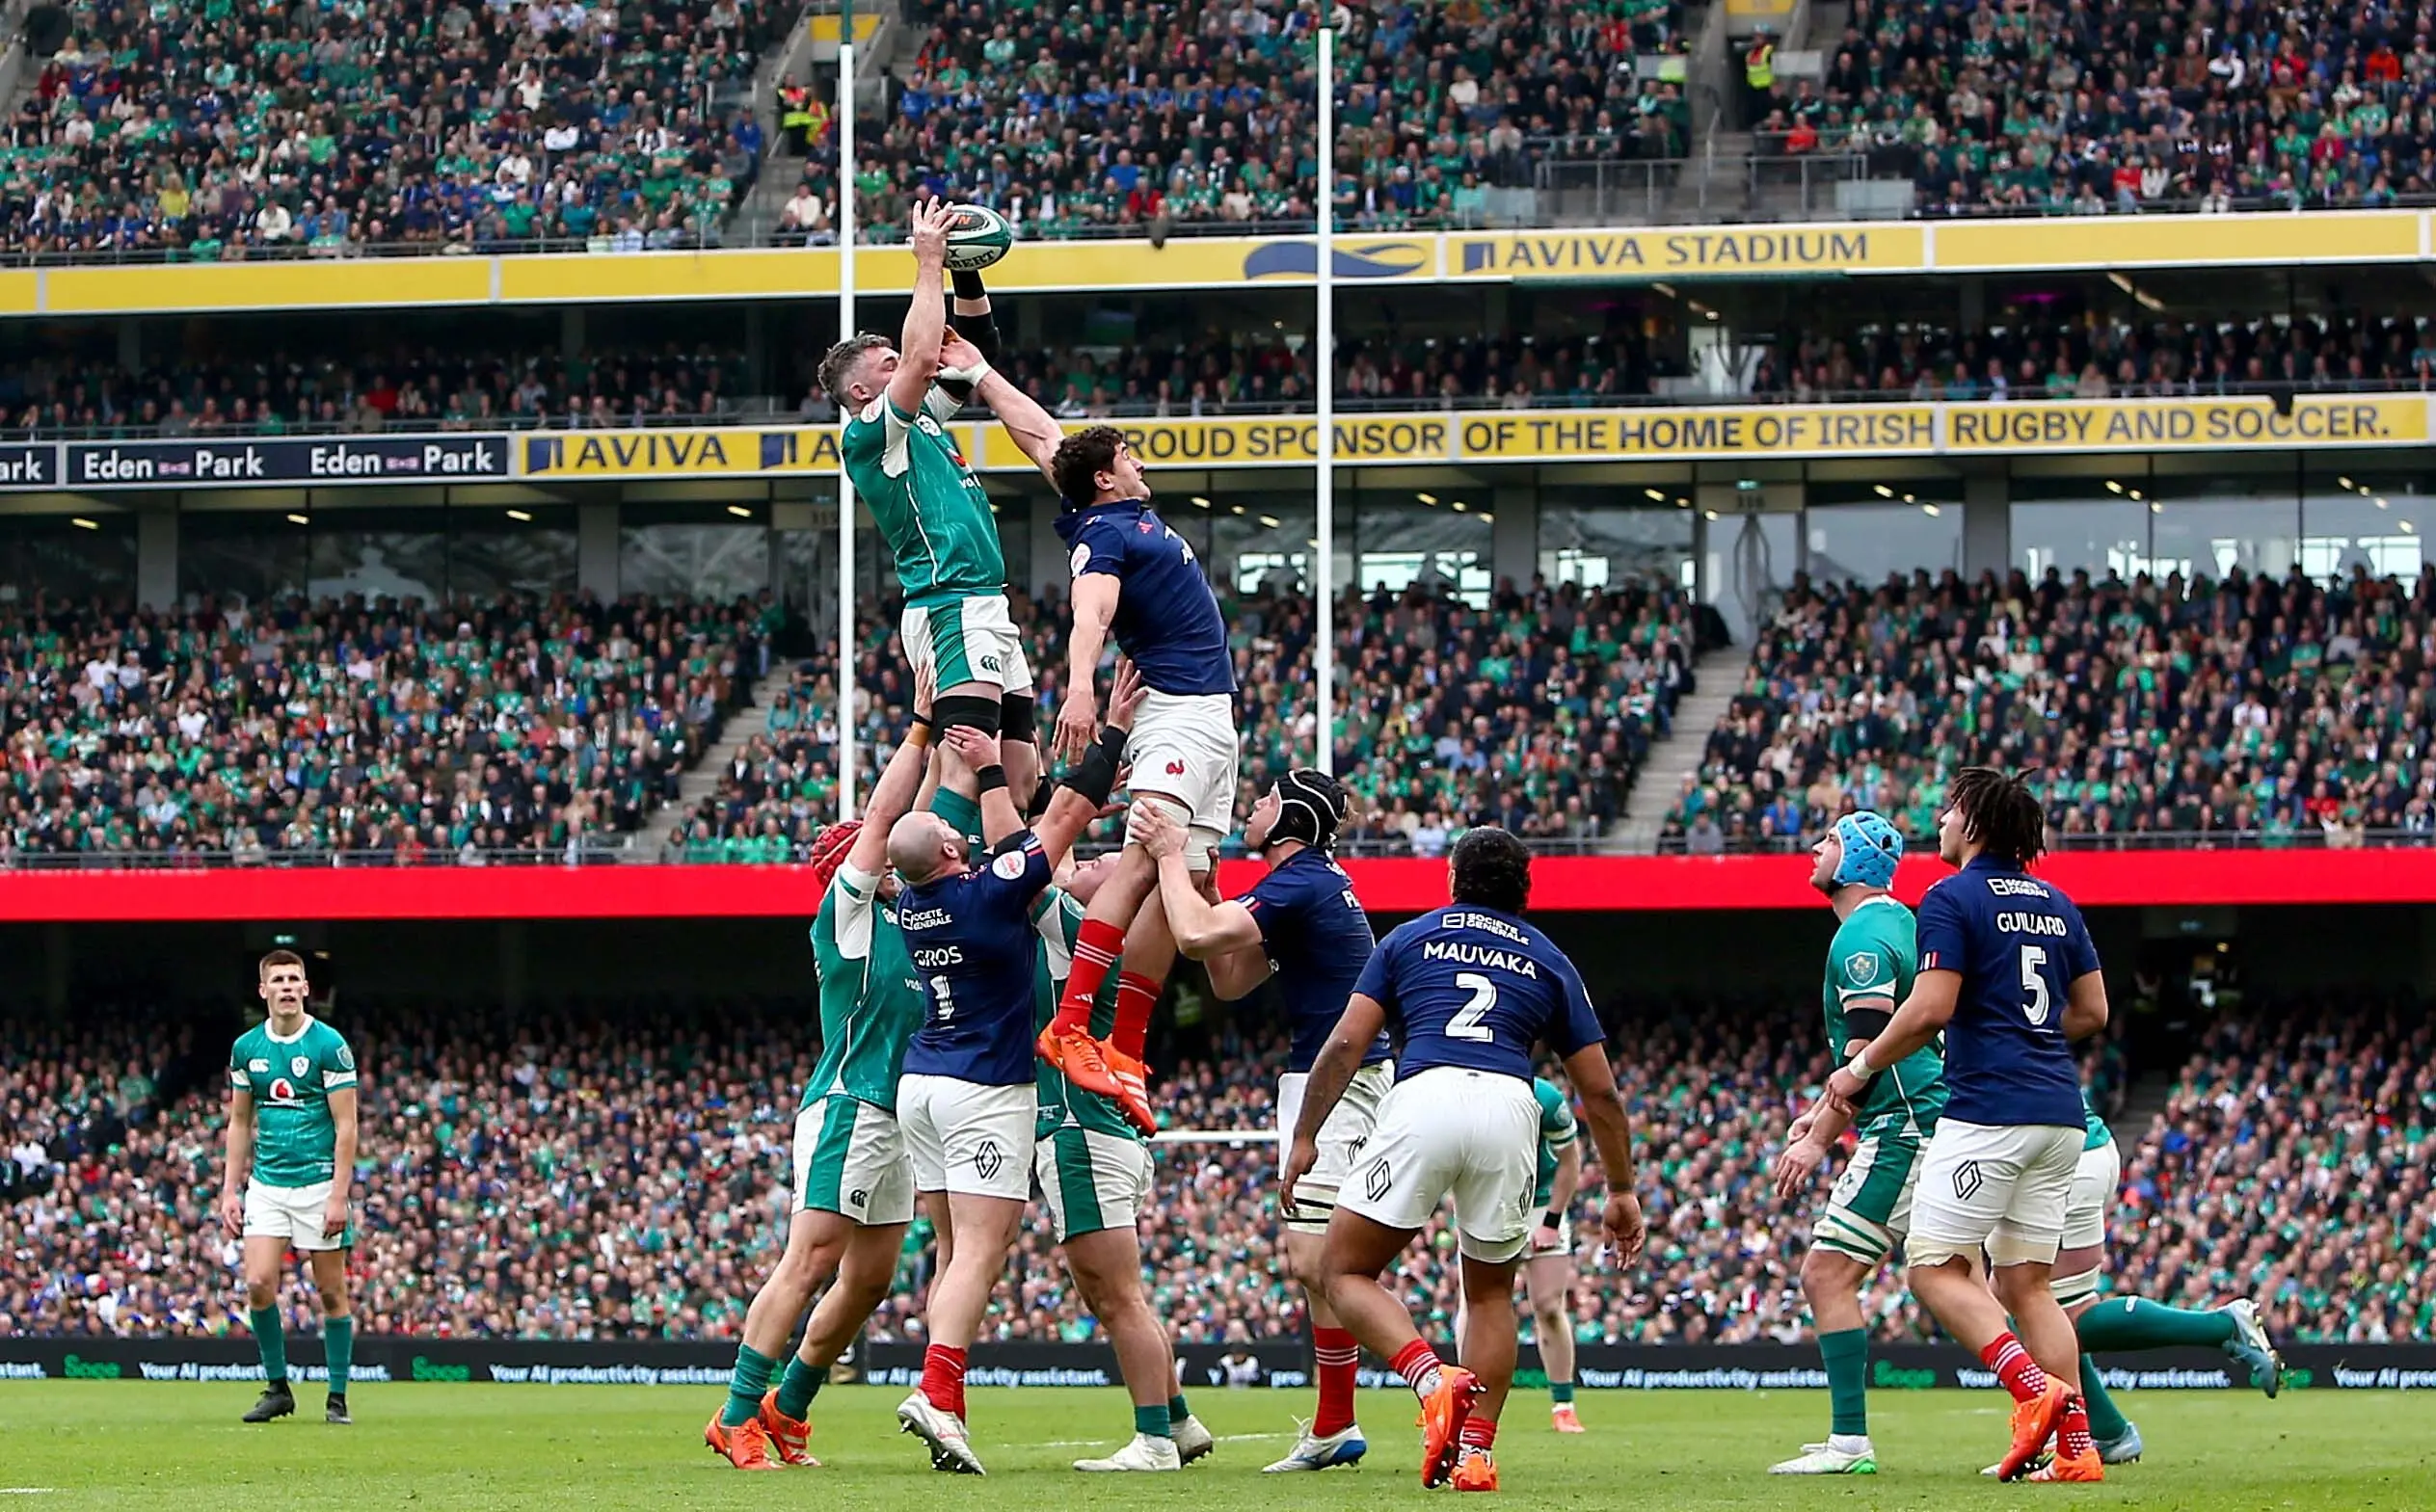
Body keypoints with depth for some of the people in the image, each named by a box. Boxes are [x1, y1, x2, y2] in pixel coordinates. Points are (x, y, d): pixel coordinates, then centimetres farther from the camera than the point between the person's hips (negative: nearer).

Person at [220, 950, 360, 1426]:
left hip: (318, 1182, -3)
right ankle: (277, 1387, 5)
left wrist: (339, 1195, -14)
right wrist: (230, 1190, 7)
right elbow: (239, 1123, 14)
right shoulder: (246, 1047, 6)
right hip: (266, 1184, 3)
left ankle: (337, 1399, 9)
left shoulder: (329, 1045, -7)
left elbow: (346, 1125, -8)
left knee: (332, 1293, 0)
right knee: (258, 1284, -9)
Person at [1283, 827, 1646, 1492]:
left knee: (1347, 1270, 8)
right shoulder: (1548, 960, 25)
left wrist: (1304, 1138, 18)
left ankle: (1433, 1379, -18)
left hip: (1423, 1097, -2)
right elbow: (1600, 1091, 22)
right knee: (1491, 1293, 20)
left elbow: (1345, 1044, 12)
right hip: (1508, 1107, 2)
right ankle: (1476, 1452, 6)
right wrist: (1621, 1192, 30)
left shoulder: (1409, 939, 22)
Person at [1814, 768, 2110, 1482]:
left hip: (1987, 1109, -7)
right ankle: (2077, 1445, -1)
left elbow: (1930, 1009, -14)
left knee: (1937, 1269, -1)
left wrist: (1861, 1069, -1)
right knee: (2026, 1283, 10)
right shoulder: (2056, 904, 15)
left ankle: (2035, 1388, -20)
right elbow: (2092, 1011, 18)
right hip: (2060, 1114, 7)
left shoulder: (1953, 900, -7)